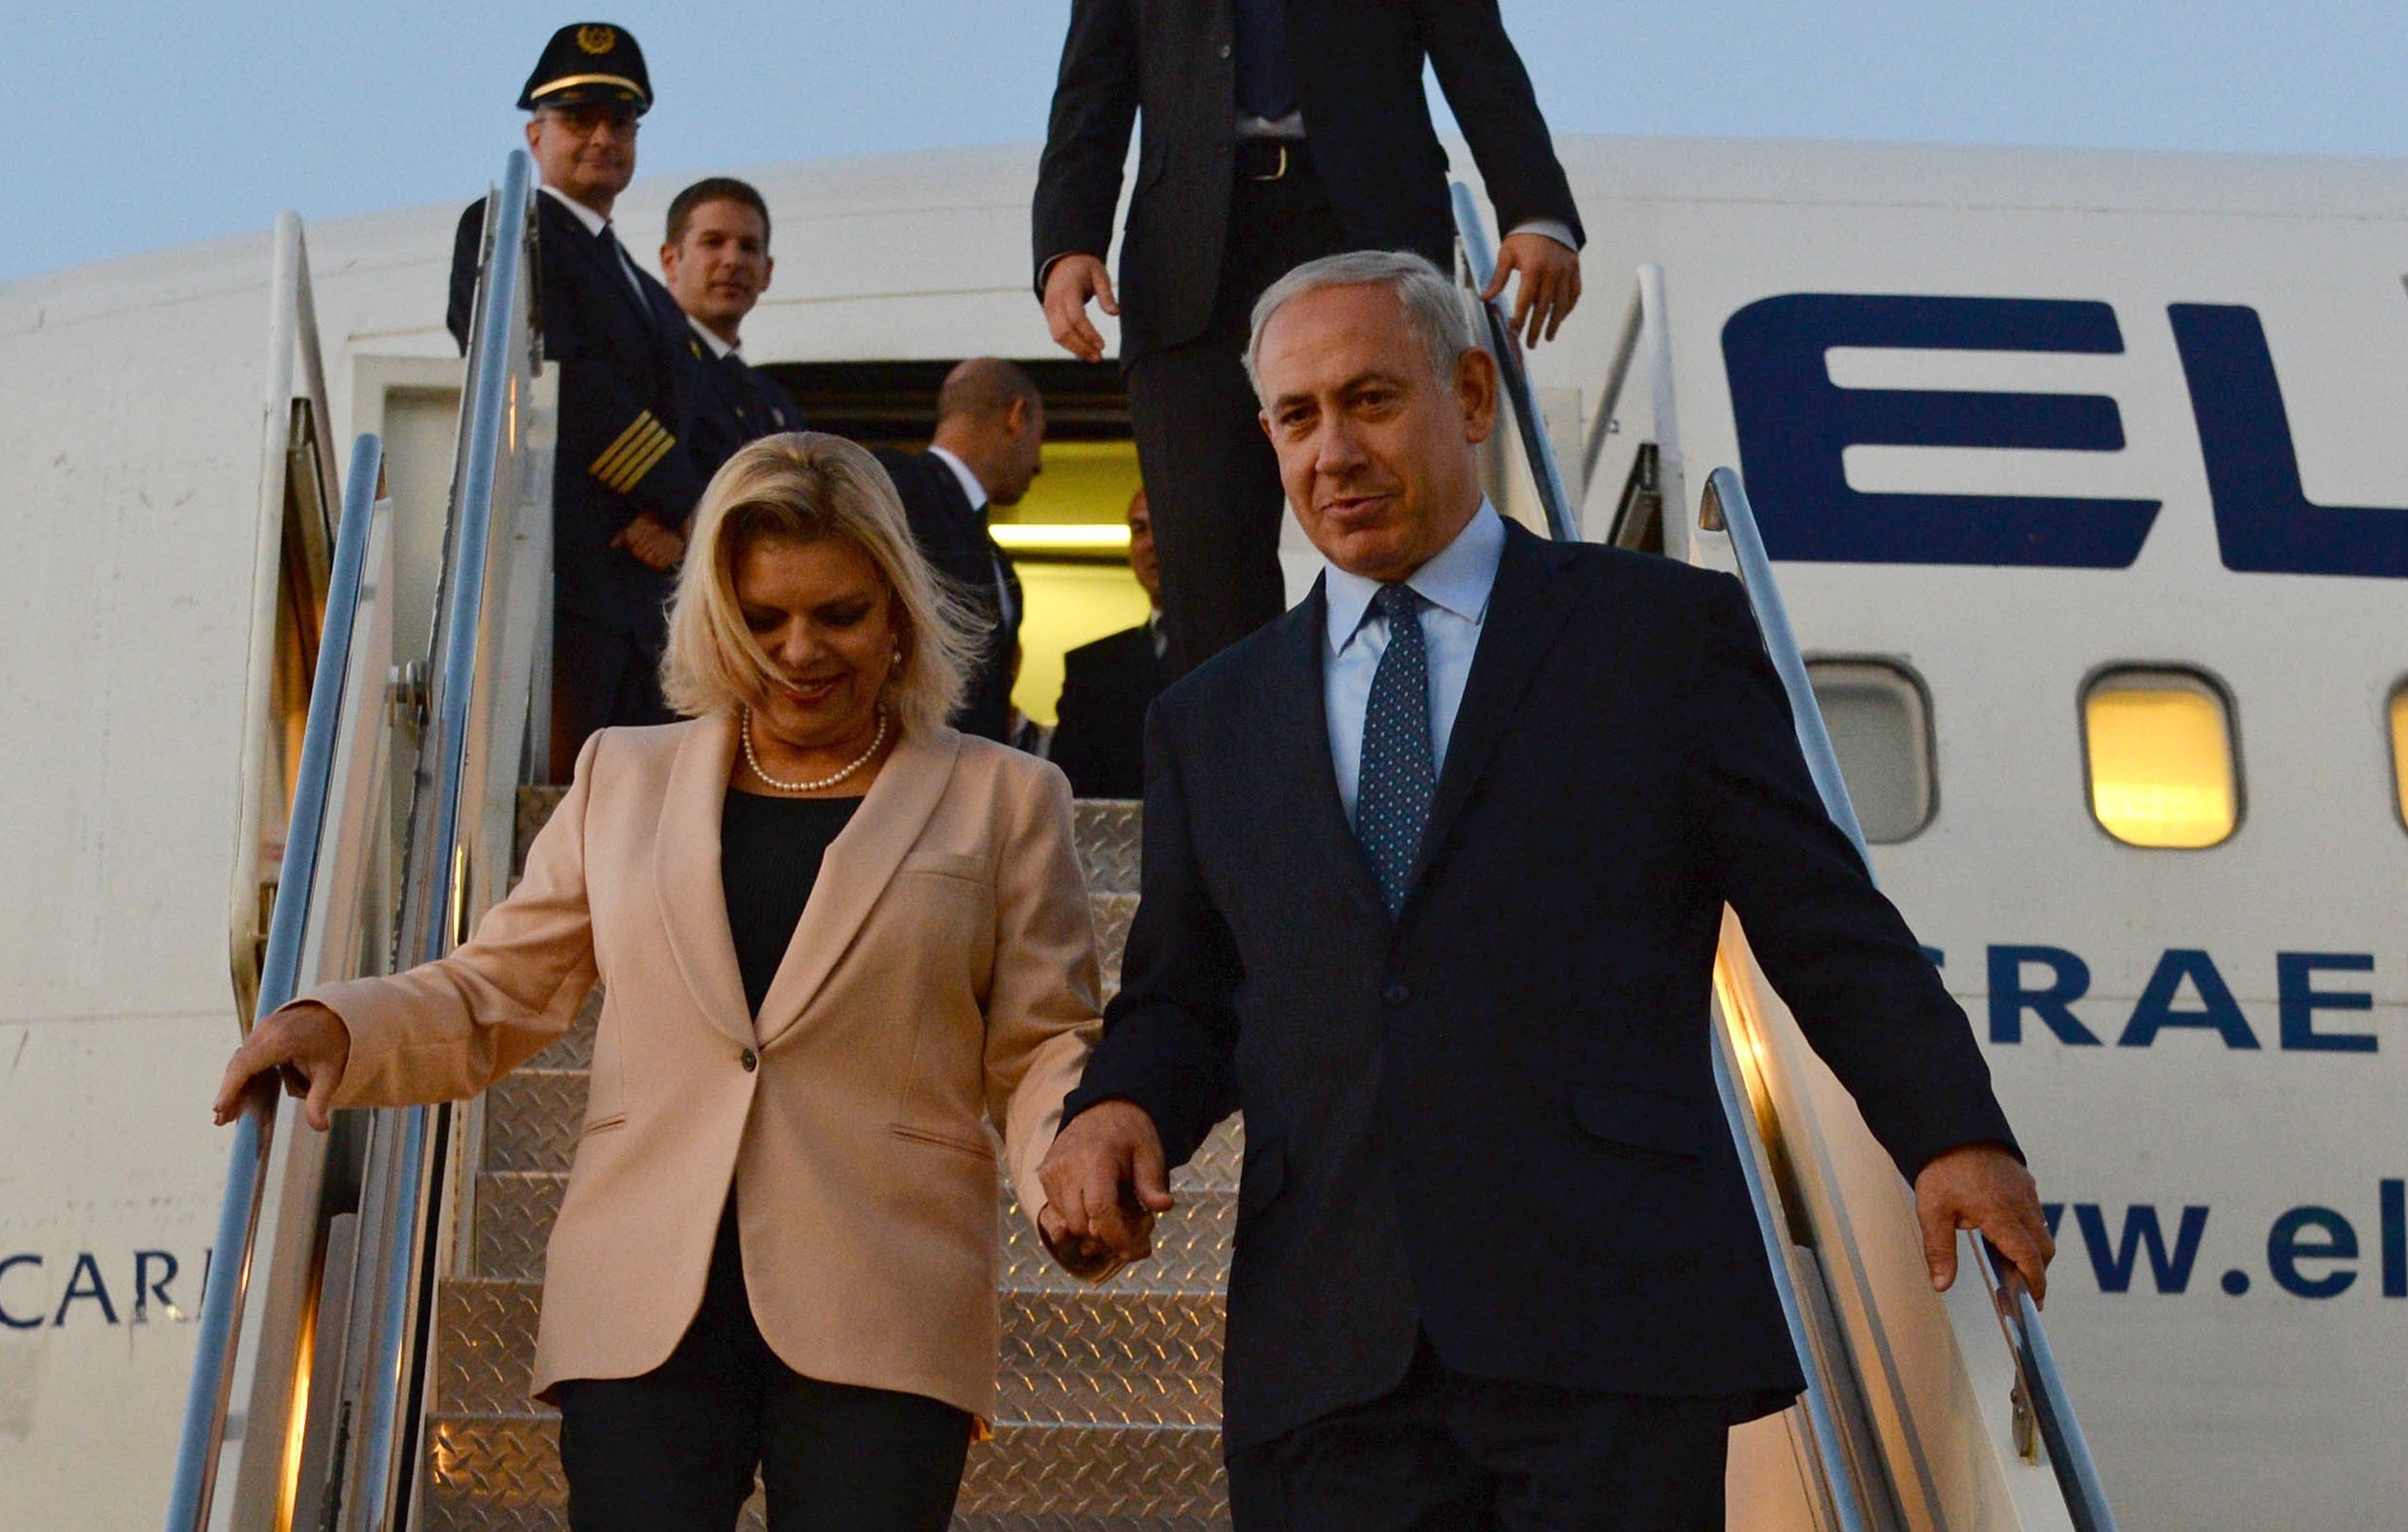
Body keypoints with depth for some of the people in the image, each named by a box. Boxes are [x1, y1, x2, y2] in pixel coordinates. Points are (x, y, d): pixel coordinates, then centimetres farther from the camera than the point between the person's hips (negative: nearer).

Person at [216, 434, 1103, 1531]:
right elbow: (494, 997, 18)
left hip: (881, 1325, -1)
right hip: (643, 1316, 2)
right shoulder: (623, 777, 17)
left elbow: (1041, 1051, 8)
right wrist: (336, 1027, -1)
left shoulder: (1003, 801, 11)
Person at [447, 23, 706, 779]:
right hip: (557, 574, -8)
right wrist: (685, 499, -8)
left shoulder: (651, 295, 29)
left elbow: (676, 427, 20)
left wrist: (672, 523, -3)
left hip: (640, 597, 8)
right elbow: (559, 376, -9)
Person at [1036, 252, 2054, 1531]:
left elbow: (1824, 926, 6)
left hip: (1611, 1327, -3)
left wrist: (1953, 1136, -5)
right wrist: (1117, 1108, -1)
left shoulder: (1668, 633, 9)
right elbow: (1183, 998, 21)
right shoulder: (1210, 723, 19)